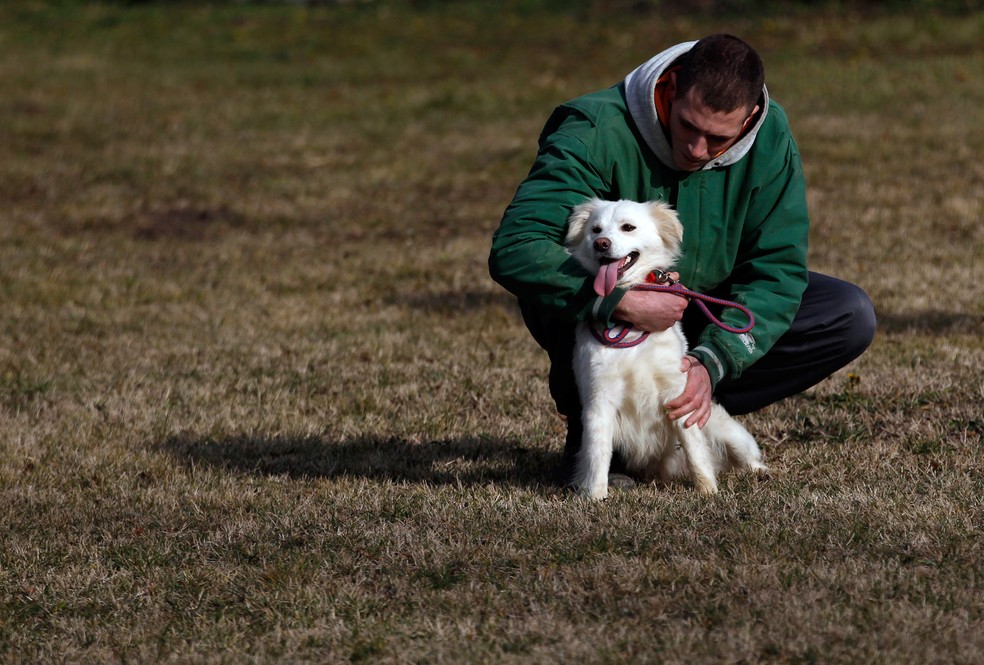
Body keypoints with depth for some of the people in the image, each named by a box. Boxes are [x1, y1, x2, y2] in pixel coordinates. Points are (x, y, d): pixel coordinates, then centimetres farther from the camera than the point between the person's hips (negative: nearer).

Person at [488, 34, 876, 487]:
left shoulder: (769, 138, -17)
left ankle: (684, 414, -6)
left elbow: (777, 268, -16)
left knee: (850, 318, -14)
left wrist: (712, 363, -29)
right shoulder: (599, 131, -29)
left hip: (707, 317, 4)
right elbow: (514, 248, -38)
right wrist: (622, 301, -46)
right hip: (610, 323, -4)